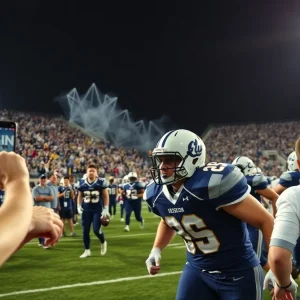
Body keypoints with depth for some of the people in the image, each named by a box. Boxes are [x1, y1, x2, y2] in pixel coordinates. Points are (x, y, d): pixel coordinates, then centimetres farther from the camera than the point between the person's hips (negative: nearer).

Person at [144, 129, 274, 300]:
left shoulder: (214, 183, -29)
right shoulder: (156, 194, -6)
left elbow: (266, 221, -22)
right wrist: (156, 249, 4)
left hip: (239, 273, -5)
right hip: (197, 270, 6)